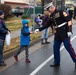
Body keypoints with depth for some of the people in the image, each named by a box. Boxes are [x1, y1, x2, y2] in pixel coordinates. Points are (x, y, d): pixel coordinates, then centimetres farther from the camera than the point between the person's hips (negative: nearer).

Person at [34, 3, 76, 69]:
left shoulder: (61, 12, -10)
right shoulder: (52, 16, 12)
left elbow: (69, 20, -15)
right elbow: (47, 25, 20)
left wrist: (70, 30, -22)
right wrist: (39, 29, 16)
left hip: (65, 33, -7)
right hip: (57, 34, 7)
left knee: (68, 47, -7)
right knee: (56, 48, 7)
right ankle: (57, 62, 20)